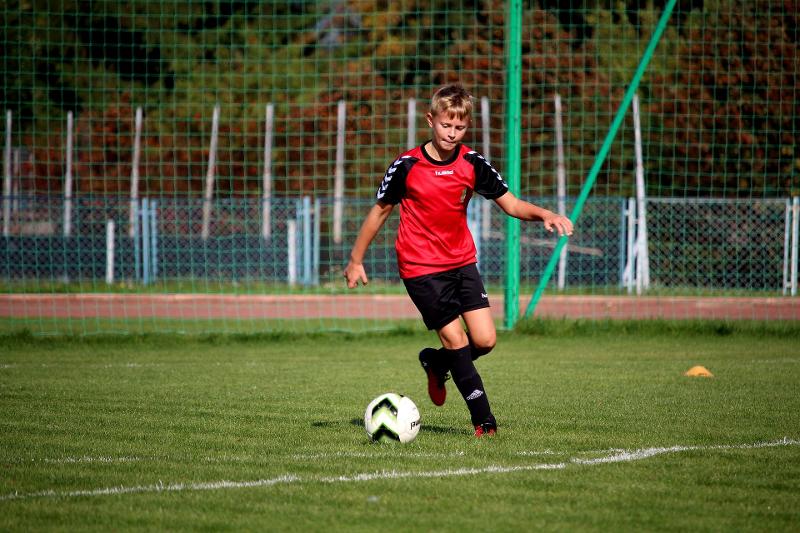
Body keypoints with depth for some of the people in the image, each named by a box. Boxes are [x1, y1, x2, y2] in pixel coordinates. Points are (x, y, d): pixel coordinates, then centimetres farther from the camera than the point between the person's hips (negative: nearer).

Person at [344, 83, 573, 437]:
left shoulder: (472, 164, -2)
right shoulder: (406, 167, -10)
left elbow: (510, 204, 3)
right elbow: (380, 210, 2)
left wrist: (545, 215, -17)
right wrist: (356, 261, 5)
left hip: (462, 262, 4)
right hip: (421, 268, -4)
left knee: (485, 340, -6)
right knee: (455, 339, -10)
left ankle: (436, 363, 26)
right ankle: (483, 419, 0)